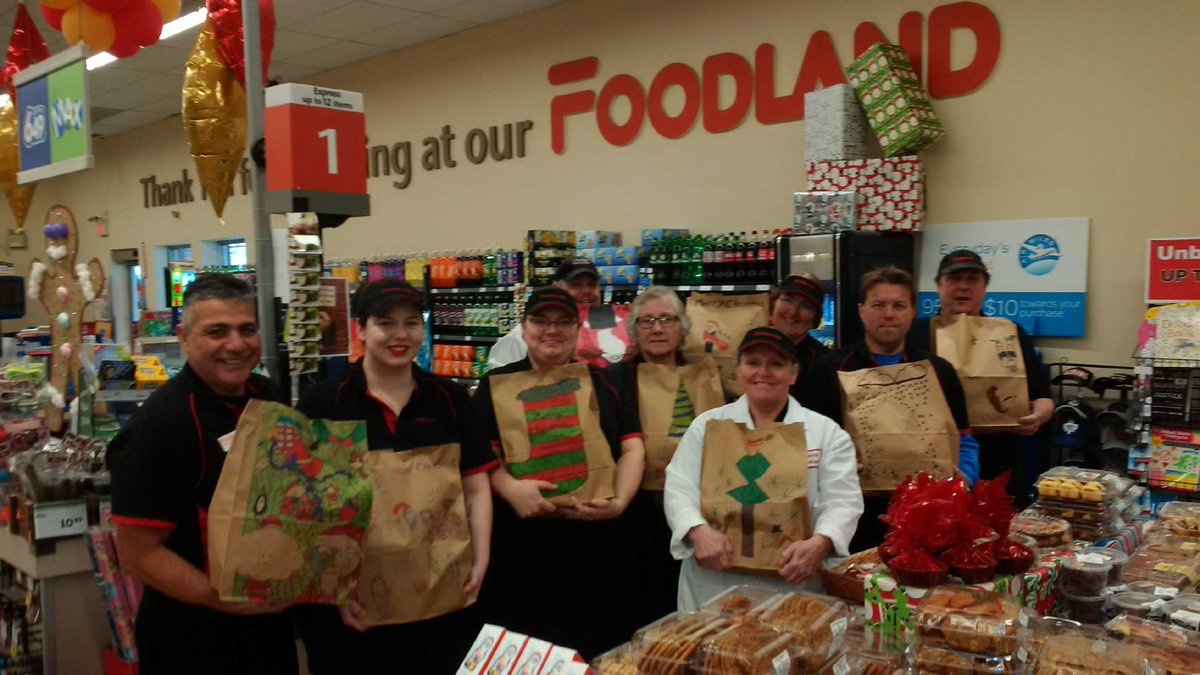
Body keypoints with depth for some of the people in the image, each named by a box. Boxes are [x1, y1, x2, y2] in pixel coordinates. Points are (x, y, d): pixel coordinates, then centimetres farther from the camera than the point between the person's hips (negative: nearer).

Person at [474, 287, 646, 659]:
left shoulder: (602, 382, 11)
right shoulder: (496, 386, 8)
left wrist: (620, 500, -10)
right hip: (523, 544, -1)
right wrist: (509, 488, -18)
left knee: (600, 648, 9)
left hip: (600, 541, 2)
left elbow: (632, 447, 6)